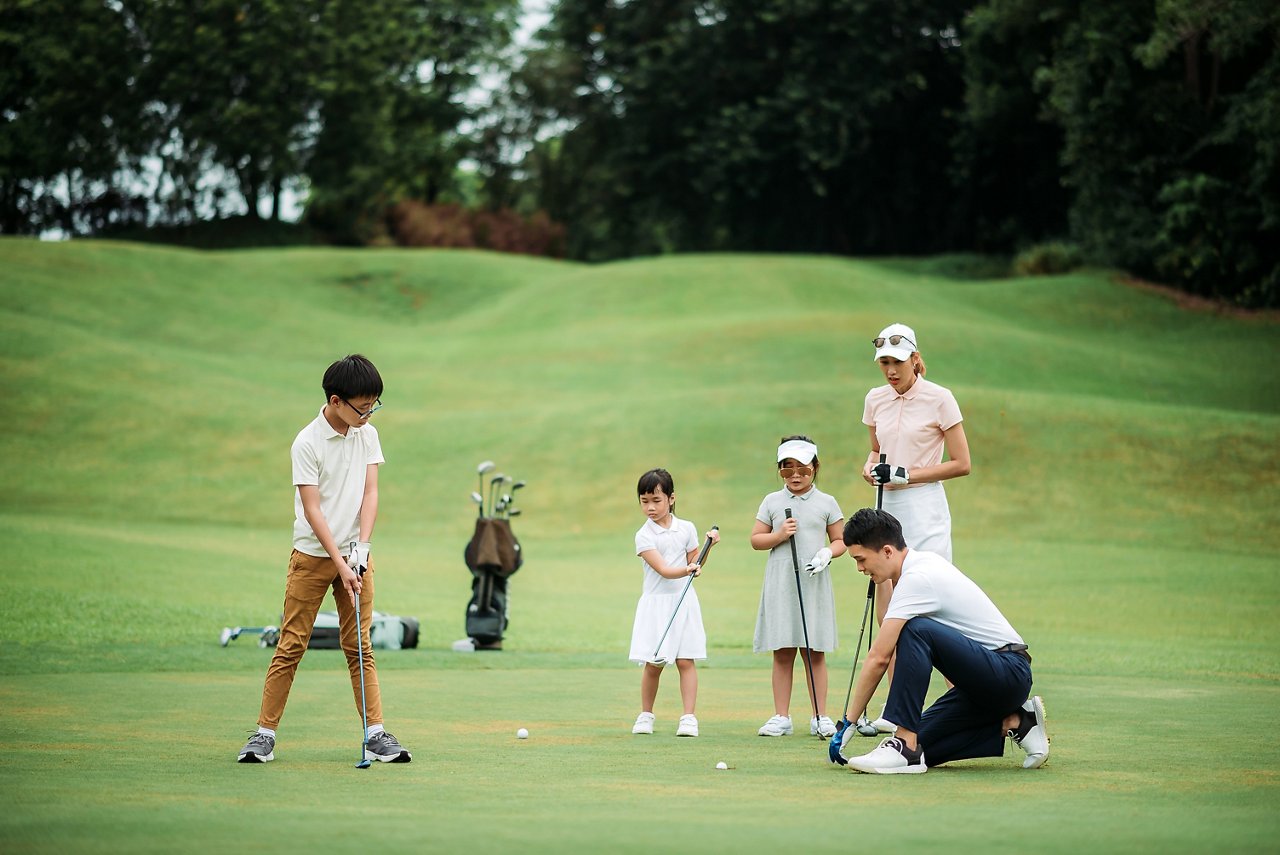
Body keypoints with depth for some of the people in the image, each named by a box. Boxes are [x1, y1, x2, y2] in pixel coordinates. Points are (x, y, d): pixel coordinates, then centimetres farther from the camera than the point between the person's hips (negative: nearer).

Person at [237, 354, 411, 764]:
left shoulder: (368, 435, 3)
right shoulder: (307, 444, -13)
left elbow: (370, 493, 0)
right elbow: (312, 510, -15)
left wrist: (361, 549, -13)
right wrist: (340, 564, -19)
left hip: (355, 555, 4)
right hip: (312, 557, -4)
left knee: (360, 648, 5)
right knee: (291, 646, -2)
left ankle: (375, 734, 4)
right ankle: (265, 734, 3)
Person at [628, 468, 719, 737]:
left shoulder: (686, 529, 4)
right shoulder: (644, 536, -6)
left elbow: (694, 565, 10)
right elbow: (663, 570, -16)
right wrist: (687, 570, -33)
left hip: (683, 602, 2)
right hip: (656, 602, -2)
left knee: (685, 661, -2)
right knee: (653, 664, 0)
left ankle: (689, 718, -1)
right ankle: (645, 715, 16)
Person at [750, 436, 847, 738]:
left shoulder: (826, 503, 6)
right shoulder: (772, 502, 8)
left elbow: (840, 541, 8)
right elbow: (755, 539, 9)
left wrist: (827, 553, -12)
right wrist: (779, 535, -9)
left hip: (814, 585, -1)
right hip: (780, 585, 1)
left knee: (815, 653, 2)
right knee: (782, 654, 3)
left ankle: (820, 717, 7)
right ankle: (781, 717, 7)